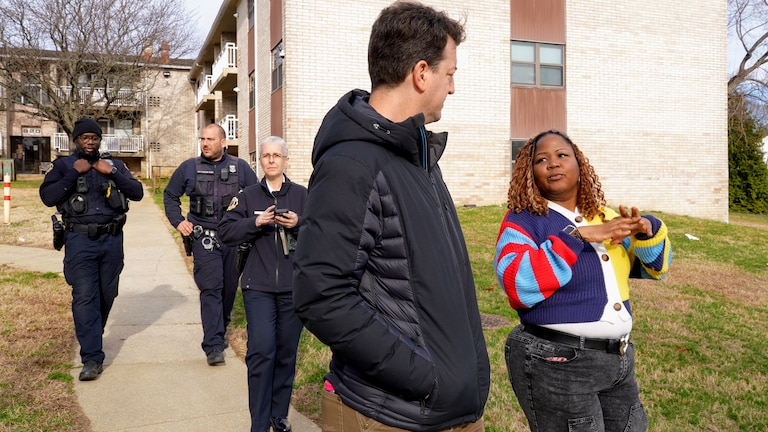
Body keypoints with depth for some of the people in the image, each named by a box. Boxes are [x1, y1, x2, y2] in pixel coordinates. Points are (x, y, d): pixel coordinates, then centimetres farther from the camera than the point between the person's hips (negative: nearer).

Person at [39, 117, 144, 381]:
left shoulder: (114, 165, 9)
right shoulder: (63, 166, 4)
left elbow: (137, 193, -1)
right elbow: (47, 197, -8)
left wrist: (112, 173, -11)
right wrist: (74, 174, -13)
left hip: (112, 240, 3)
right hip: (80, 240, -2)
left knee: (107, 294, 13)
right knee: (84, 297, -9)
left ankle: (93, 337, 38)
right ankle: (92, 358, -6)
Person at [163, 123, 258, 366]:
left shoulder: (240, 167, 5)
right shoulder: (189, 168, 5)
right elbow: (170, 195, 16)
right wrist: (178, 221, 4)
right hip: (203, 237, -2)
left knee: (229, 287, 12)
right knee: (210, 288, -11)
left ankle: (220, 329, 36)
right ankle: (213, 346, -10)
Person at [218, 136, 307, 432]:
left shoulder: (302, 195, 4)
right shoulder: (248, 196, 8)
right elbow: (225, 232, 2)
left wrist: (299, 223, -17)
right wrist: (255, 222, -11)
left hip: (294, 288, 1)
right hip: (258, 287, 0)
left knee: (286, 353, 9)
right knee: (261, 350, -9)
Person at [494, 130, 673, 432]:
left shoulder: (605, 216, 9)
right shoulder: (522, 222, -7)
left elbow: (655, 267, 14)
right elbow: (518, 285, -23)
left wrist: (646, 229, -7)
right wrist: (579, 236, -24)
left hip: (619, 360, 6)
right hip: (555, 363, -6)